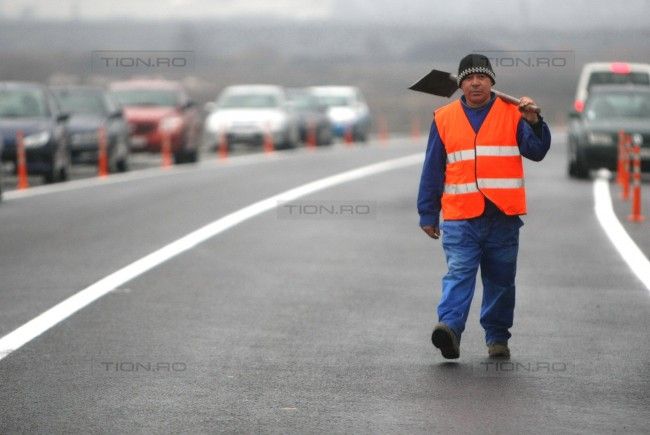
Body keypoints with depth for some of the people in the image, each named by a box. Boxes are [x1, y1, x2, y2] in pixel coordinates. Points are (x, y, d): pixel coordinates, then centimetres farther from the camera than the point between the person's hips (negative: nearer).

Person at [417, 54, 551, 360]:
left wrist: (534, 121, -19)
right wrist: (428, 215, 11)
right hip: (460, 218, -1)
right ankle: (449, 327, -30)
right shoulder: (444, 118, 9)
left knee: (501, 280, 9)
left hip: (503, 216, 1)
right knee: (459, 272, -16)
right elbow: (432, 170, 12)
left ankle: (497, 337, 21)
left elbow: (536, 152, -2)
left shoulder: (512, 113, 6)